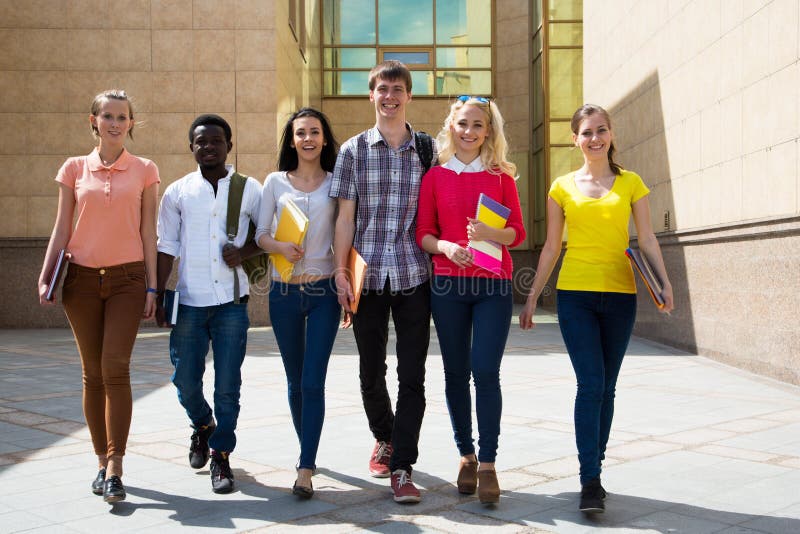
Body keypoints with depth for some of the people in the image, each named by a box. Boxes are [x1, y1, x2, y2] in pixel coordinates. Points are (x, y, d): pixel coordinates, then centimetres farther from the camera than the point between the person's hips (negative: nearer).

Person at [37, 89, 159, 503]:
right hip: (82, 278, 2)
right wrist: (45, 276, -2)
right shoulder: (75, 169, 7)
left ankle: (114, 469, -9)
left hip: (127, 279, -2)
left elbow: (148, 231, 5)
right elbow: (61, 228, 8)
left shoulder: (144, 171, 5)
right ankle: (103, 461, 17)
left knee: (115, 368, -12)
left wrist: (152, 286, 1)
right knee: (93, 372, 5)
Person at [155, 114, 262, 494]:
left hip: (231, 302, -1)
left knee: (227, 385, 1)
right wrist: (158, 296, 3)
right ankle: (202, 426, 37)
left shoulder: (250, 189, 4)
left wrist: (245, 251, -7)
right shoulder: (178, 192, 6)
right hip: (189, 302, 1)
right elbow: (166, 248, 7)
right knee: (185, 380, 6)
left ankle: (221, 455, 16)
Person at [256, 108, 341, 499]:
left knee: (313, 381, -8)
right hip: (284, 293, 2)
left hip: (324, 290, -2)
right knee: (295, 381, 12)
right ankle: (307, 449, 32)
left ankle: (305, 470, -5)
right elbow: (260, 234, 6)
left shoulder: (336, 182, 4)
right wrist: (281, 246, -15)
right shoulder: (275, 182, 7)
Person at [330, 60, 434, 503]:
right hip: (368, 276, 1)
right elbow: (345, 216, 3)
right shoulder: (353, 150, 6)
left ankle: (402, 467, 4)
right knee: (371, 372, 11)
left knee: (412, 376, -3)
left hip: (414, 276, 0)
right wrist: (340, 272, -4)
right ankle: (384, 438, 37)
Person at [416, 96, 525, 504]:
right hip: (448, 283, 1)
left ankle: (488, 464, 0)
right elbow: (423, 233, 7)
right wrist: (444, 246, -14)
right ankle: (466, 456, 20)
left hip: (493, 284, -1)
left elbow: (517, 232, 5)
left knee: (486, 371, -9)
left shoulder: (501, 176, 7)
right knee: (456, 373, 5)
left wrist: (490, 234, -15)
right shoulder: (435, 176, 8)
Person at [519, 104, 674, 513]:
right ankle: (590, 482, -8)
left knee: (606, 388, 7)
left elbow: (647, 238, 4)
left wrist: (664, 281, -11)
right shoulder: (563, 187, 7)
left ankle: (594, 469, 19)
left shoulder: (630, 183, 7)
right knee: (590, 384, -11)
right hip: (575, 295, -1)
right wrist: (532, 297, 7)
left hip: (619, 295, 1)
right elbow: (551, 248, 9)